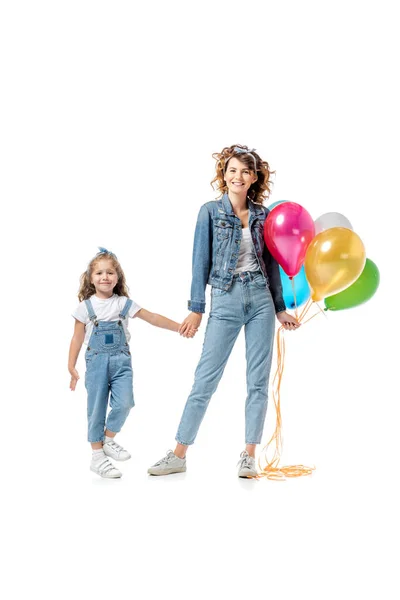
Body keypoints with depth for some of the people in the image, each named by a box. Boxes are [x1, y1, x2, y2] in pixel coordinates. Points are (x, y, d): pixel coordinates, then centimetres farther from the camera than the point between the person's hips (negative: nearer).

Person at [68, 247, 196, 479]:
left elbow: (152, 318, -2)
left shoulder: (124, 303, 3)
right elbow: (78, 338, 4)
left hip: (121, 361, 1)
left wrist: (180, 327, -10)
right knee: (97, 409, 2)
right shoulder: (86, 307, 1)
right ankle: (98, 456, 13)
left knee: (124, 403, -12)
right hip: (96, 362, -1)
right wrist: (72, 367, 1)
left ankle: (109, 440, 14)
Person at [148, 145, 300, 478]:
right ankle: (179, 454, 6)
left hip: (260, 300, 3)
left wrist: (280, 309, 13)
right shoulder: (210, 212, 0)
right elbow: (201, 261, -1)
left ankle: (249, 456, 13)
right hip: (225, 301, -3)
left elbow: (272, 264, 13)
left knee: (258, 380, 3)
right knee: (206, 378, -2)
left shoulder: (263, 215, 8)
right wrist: (196, 308, -4)